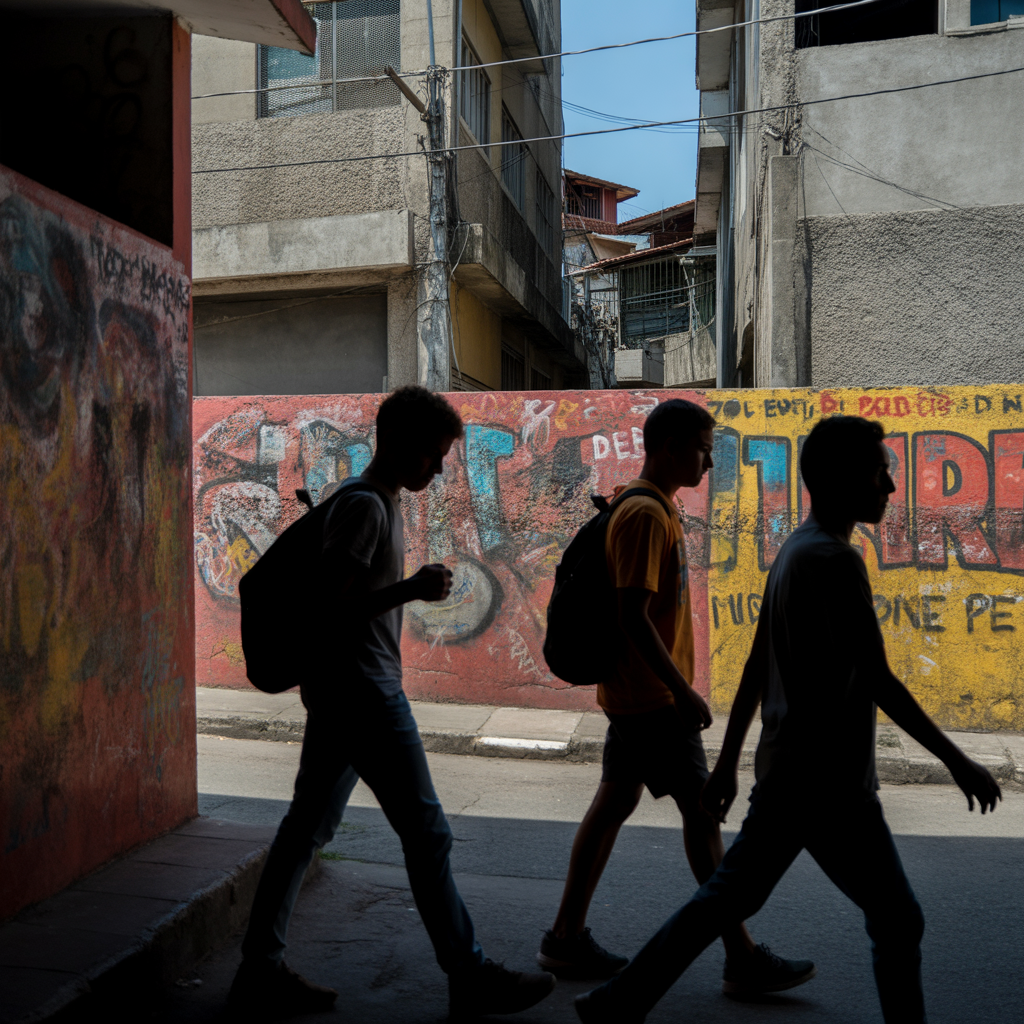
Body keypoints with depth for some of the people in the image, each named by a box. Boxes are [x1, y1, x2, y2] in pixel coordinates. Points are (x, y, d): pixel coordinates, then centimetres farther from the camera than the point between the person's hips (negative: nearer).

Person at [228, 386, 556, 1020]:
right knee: (428, 833, -2)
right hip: (364, 692, -10)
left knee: (309, 826, 12)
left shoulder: (381, 502, 15)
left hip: (339, 693, 10)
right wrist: (412, 589, -19)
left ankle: (261, 968, 20)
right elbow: (329, 604, -20)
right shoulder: (365, 504, -15)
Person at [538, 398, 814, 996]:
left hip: (635, 694, 10)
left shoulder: (652, 508, 13)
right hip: (652, 696, -10)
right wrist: (683, 690, -21)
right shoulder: (646, 515, -19)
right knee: (701, 812, -3)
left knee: (616, 802, 13)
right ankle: (743, 958, 7)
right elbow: (634, 616, -24)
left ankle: (567, 937, 21)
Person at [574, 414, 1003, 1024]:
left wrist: (728, 762, 19)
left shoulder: (795, 551, 11)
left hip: (784, 775, 9)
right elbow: (877, 682, -20)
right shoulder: (836, 559, -19)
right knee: (897, 922, 7)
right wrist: (957, 760, -10)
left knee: (728, 899, 16)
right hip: (831, 788, -9)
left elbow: (757, 667, 14)